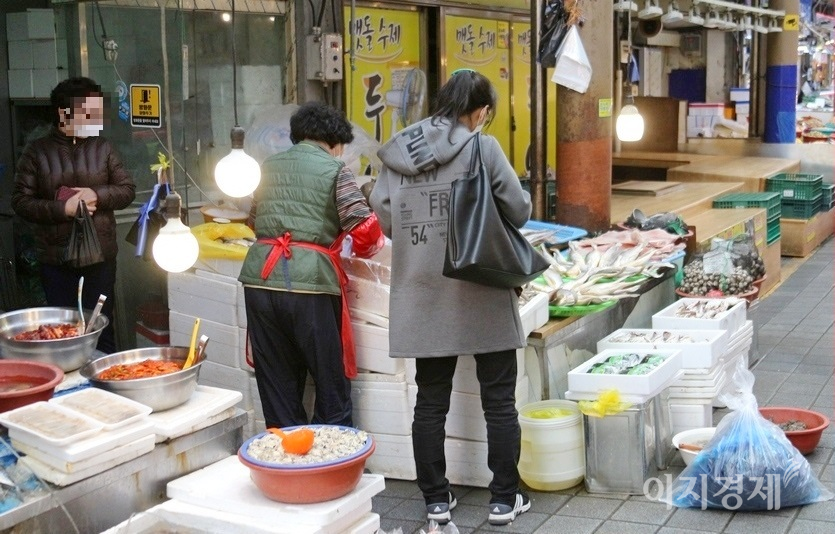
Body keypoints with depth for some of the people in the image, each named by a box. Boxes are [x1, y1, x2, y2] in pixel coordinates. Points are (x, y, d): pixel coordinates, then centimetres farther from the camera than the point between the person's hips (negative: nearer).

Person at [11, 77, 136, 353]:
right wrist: (63, 208, -16)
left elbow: (127, 190, 6)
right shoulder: (37, 151, 0)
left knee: (101, 326, 6)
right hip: (56, 258, -1)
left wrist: (97, 195, -12)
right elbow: (21, 201, -3)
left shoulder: (102, 148, 5)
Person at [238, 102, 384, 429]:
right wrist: (364, 250, 14)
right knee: (332, 386, 8)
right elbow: (364, 227, -6)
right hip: (309, 280, -5)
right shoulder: (334, 169, 3)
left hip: (260, 278, 5)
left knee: (277, 387, 12)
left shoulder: (269, 167, 18)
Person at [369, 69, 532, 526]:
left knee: (430, 400, 12)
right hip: (481, 295, -3)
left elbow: (384, 216, 1)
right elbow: (518, 211, -8)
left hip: (423, 296, 4)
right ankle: (504, 498, 16)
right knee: (499, 400, 9)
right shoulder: (482, 148, -9)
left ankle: (436, 498, 19)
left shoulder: (397, 153, 2)